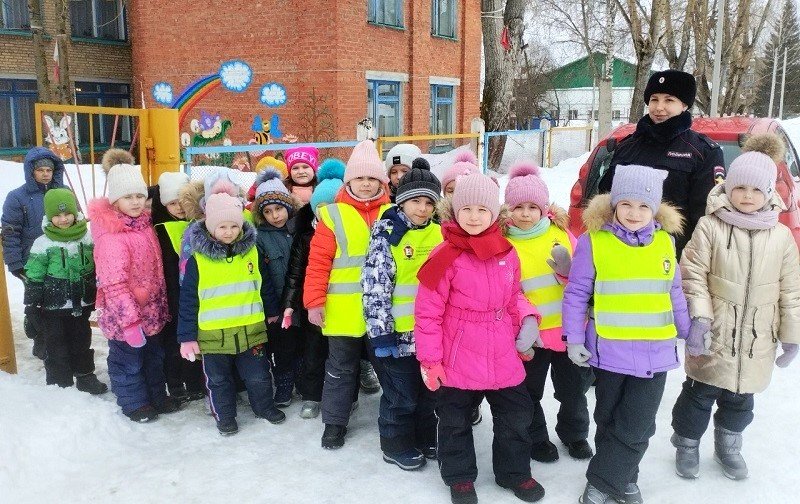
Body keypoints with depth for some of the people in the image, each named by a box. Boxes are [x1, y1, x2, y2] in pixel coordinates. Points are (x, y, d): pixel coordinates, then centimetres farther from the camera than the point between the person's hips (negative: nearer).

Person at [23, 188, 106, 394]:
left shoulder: (87, 239, -1)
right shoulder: (42, 245, -10)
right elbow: (33, 280, -8)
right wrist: (31, 309, -8)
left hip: (81, 305, 3)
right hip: (53, 308, -3)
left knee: (82, 343, 16)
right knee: (57, 348, 8)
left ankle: (86, 378, 31)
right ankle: (60, 385, 20)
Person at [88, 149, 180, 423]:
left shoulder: (144, 223, 1)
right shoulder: (110, 236, -24)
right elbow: (114, 284, -25)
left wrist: (162, 305, 15)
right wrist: (129, 321, -25)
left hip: (151, 308, 8)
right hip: (125, 315, -8)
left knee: (154, 355, 22)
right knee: (128, 359, 12)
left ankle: (157, 396, 40)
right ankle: (134, 403, 31)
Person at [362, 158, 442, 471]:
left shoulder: (439, 233, 5)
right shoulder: (386, 233, -11)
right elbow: (375, 286, -15)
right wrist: (380, 331, -18)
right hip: (400, 332, -5)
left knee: (430, 390, 20)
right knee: (402, 395, 9)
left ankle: (426, 437, 39)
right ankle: (396, 445, 29)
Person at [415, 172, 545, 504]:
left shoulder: (507, 254, 0)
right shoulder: (446, 257, -16)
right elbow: (428, 313, -12)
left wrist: (527, 318, -4)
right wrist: (430, 359, -12)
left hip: (503, 357, 5)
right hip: (457, 360, -4)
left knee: (517, 415, 18)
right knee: (455, 421, 13)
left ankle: (514, 472, 40)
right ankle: (460, 477, 35)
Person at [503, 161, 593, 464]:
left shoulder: (560, 232, -2)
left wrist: (567, 270, -21)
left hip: (569, 328, 3)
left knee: (573, 389, 21)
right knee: (530, 392, 15)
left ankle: (575, 433, 46)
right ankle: (536, 439, 39)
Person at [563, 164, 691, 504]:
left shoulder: (665, 242, 2)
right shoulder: (594, 242, -9)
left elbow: (674, 294, 13)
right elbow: (576, 294, -5)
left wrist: (689, 332, 17)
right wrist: (573, 339, -8)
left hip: (655, 352, 2)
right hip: (609, 351, -2)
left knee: (637, 428, 4)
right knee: (609, 421, 15)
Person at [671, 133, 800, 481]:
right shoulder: (710, 227, -8)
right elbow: (693, 275, -10)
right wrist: (698, 318, -18)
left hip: (757, 341, 3)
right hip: (714, 335, -3)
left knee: (741, 397, 18)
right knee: (701, 393, 9)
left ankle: (728, 445, 40)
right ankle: (687, 444, 29)